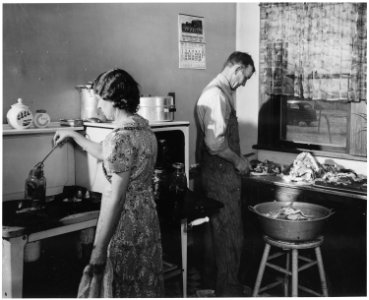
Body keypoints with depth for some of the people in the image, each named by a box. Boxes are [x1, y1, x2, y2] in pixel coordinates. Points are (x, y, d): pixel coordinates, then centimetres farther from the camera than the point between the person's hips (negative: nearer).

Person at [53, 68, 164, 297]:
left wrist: (99, 249, -19)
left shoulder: (122, 137, -21)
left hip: (125, 225, -9)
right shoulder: (143, 127, 7)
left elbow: (115, 197, -23)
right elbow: (108, 155, 22)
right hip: (148, 219, 9)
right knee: (146, 287, 19)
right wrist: (74, 136, 29)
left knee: (121, 289, 8)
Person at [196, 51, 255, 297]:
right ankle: (228, 289, 16)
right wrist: (237, 160, -14)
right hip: (220, 177, -10)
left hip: (225, 174, 10)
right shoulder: (216, 95, -19)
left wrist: (237, 159, 14)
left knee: (225, 233, 19)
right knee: (229, 235, 1)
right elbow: (215, 143, -27)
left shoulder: (222, 93, 14)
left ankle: (228, 284, 33)